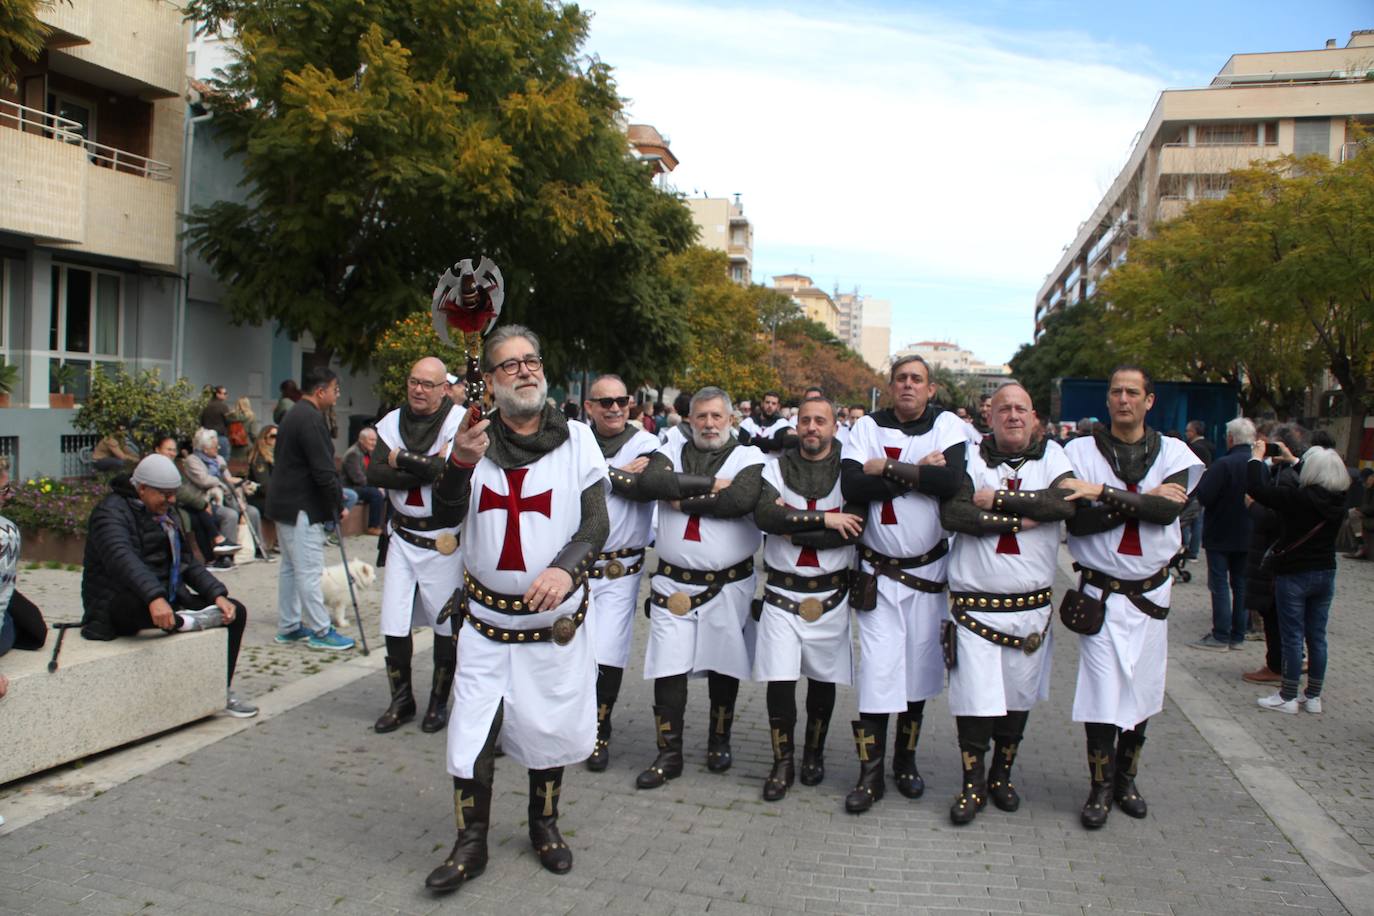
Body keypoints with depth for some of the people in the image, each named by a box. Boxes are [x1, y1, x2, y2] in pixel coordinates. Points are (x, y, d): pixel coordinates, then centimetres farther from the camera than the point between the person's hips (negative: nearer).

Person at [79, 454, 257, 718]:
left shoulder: (166, 515, 16)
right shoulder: (111, 512, -13)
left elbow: (187, 561, 16)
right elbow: (122, 558, -32)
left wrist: (217, 594, -1)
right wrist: (154, 598, -48)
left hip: (167, 600, 9)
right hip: (119, 606, -8)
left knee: (235, 611, -3)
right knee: (133, 602, -44)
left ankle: (220, 691, 5)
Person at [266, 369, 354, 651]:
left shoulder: (293, 414, 15)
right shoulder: (311, 419, -18)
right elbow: (323, 470, -22)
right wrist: (338, 505, -10)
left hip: (285, 503, 11)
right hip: (301, 508, -11)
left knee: (290, 567, 15)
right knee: (310, 570, -4)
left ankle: (288, 627, 23)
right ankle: (320, 630, 2)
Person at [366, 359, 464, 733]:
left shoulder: (459, 421, -9)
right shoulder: (393, 421, 4)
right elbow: (374, 474, -8)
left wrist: (403, 459, -15)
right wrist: (427, 469, -18)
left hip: (444, 541, -4)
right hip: (403, 536, 4)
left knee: (446, 625, 6)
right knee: (394, 624, 6)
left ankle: (439, 702, 22)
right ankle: (401, 700, 23)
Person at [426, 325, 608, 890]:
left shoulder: (576, 439, -2)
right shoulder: (475, 438, 1)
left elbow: (597, 522, -5)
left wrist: (566, 567, -25)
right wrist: (460, 463, -30)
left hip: (555, 620, 0)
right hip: (487, 617, 0)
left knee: (549, 727, 12)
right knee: (472, 733, 0)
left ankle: (544, 827, 34)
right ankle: (470, 844, 18)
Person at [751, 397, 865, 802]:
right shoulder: (777, 467, 1)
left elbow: (853, 529, -18)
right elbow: (764, 514, -17)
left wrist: (791, 526, -18)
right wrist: (824, 519, -22)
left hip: (829, 595, 0)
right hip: (781, 592, 0)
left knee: (823, 679, 13)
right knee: (779, 681, -3)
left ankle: (814, 754, 32)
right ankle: (783, 762, 13)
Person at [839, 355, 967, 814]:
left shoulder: (947, 425, -3)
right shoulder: (867, 427, -1)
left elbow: (952, 480, -22)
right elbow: (852, 486, -17)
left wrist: (887, 468, -18)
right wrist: (917, 474, -19)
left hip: (928, 570, 1)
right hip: (878, 572, -1)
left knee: (918, 667, 12)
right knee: (878, 670, -4)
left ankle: (905, 762, 29)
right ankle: (870, 775, 7)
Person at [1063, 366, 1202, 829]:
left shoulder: (1172, 452, 3)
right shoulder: (1081, 450, -3)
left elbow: (1168, 510, -16)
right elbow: (1077, 521, -14)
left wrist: (1106, 494, -20)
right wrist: (1143, 501, -16)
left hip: (1150, 593, 3)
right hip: (1100, 592, -2)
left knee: (1141, 690, 10)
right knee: (1101, 689, -4)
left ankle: (1126, 779, 27)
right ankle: (1100, 788, 9)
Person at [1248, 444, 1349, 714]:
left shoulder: (1300, 498, -21)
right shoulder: (1338, 500, -1)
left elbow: (1256, 489, -23)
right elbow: (1311, 487, 20)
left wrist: (1257, 457, -8)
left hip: (1294, 575, -6)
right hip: (1325, 573, 6)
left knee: (1293, 637, 1)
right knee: (1317, 636, 12)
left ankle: (1288, 697, 8)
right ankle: (1313, 696, 20)